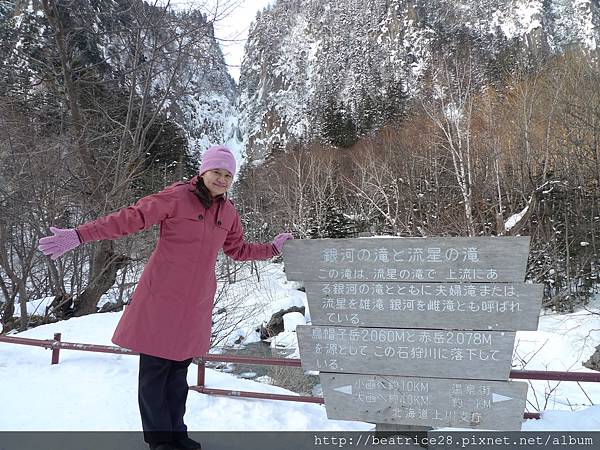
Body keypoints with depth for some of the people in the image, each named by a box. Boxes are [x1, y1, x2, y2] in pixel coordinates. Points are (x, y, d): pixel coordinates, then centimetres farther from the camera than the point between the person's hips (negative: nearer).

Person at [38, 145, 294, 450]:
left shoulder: (228, 213, 9)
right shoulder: (176, 197, -10)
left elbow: (238, 250, 24)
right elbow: (131, 218, -14)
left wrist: (272, 249, 23)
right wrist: (78, 236, -19)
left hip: (195, 304, 5)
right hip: (161, 299, -5)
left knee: (179, 371, 15)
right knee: (154, 370, 3)